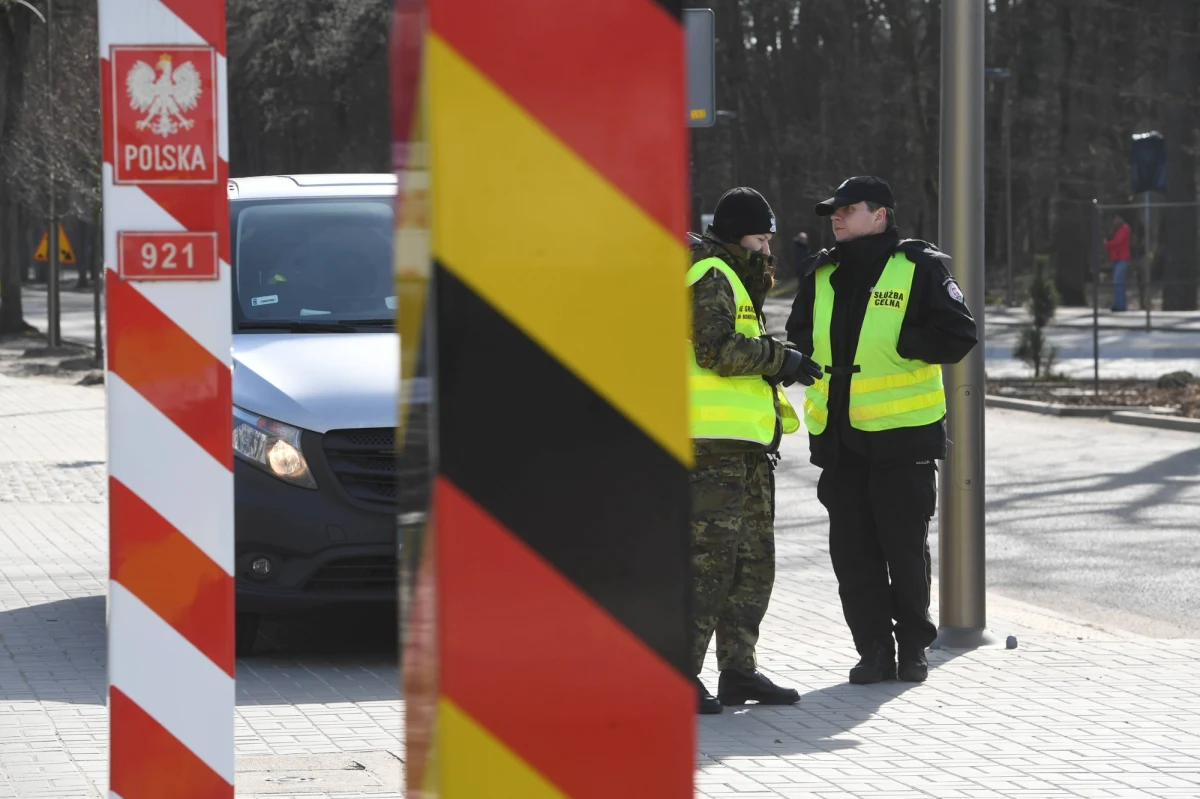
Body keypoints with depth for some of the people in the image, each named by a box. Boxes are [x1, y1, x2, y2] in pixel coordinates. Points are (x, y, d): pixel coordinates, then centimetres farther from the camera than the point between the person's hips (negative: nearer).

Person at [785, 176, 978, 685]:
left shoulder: (919, 267, -3)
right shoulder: (823, 275, 14)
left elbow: (958, 334, -9)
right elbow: (799, 334, 26)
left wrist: (896, 345, -13)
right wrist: (810, 358, 6)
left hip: (902, 433, -5)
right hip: (837, 433, 5)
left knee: (906, 545, 2)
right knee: (851, 548, 4)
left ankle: (913, 645, 14)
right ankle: (873, 649, 12)